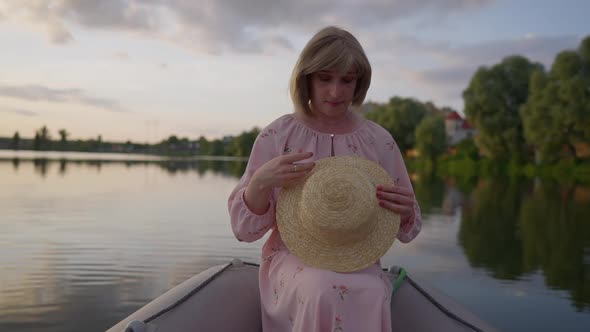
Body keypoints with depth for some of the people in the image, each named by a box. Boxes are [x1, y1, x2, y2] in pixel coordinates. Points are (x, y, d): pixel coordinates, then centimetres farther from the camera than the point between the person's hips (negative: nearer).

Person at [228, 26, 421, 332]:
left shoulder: (379, 141, 1)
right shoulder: (277, 135, -4)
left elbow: (406, 230, 8)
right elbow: (243, 228, -4)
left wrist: (405, 212, -16)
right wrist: (261, 182, -24)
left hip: (358, 261, 2)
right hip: (293, 258, -1)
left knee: (371, 295, -32)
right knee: (324, 292, -35)